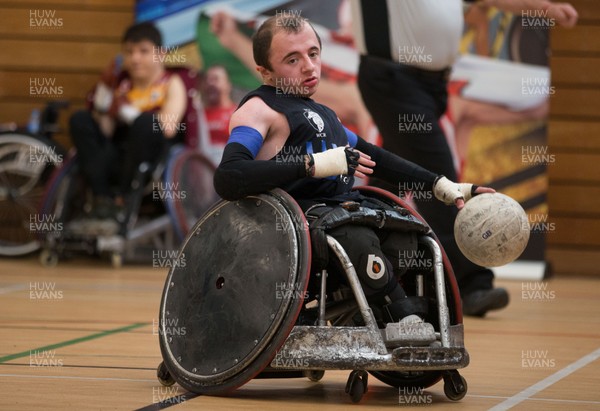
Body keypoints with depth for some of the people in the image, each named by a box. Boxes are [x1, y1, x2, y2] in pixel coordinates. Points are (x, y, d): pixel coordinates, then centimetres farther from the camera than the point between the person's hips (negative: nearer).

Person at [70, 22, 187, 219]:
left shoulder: (172, 83, 2)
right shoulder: (121, 83, 11)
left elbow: (168, 129, -16)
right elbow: (103, 131, 2)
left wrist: (126, 111, -19)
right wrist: (105, 89, -6)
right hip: (119, 161, 4)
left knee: (145, 122, -31)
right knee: (80, 120, -9)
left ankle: (124, 198, -18)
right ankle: (102, 196, -18)